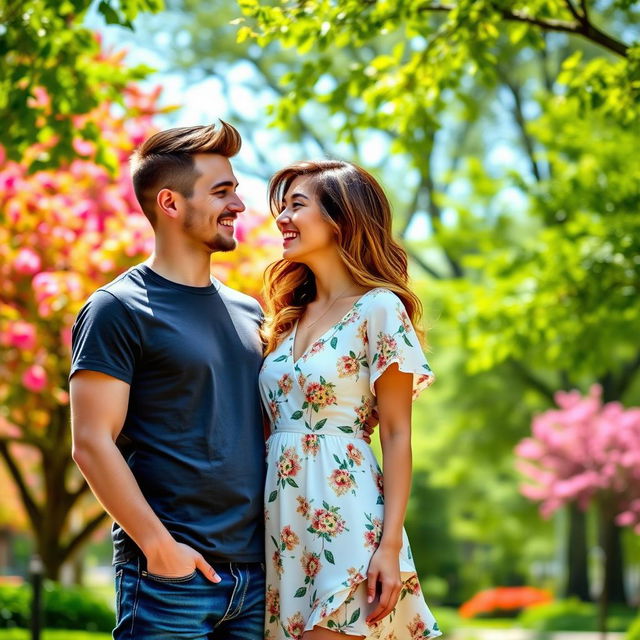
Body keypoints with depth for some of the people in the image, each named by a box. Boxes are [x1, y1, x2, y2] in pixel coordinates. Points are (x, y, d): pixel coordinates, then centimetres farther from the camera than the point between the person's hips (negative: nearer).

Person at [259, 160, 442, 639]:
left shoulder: (379, 309, -5)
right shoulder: (290, 316, 16)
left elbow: (397, 436, -7)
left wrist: (391, 545, -15)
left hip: (344, 515, -7)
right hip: (284, 520, 7)